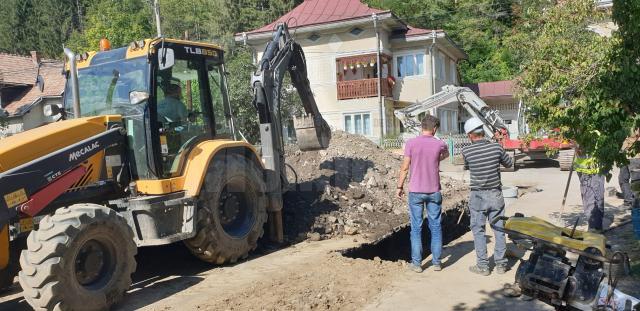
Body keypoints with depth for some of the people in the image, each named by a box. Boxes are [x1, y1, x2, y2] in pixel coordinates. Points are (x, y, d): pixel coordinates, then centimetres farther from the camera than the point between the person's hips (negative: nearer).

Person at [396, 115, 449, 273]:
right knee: (435, 227, 11)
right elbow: (446, 154, 21)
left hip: (416, 191, -1)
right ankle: (436, 261, 17)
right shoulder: (439, 144, -3)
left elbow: (405, 167, -6)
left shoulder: (411, 143, -9)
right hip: (434, 191, 1)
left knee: (416, 228, 6)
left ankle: (417, 263, 11)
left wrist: (400, 186, 4)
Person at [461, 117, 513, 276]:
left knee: (478, 230, 8)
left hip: (478, 196, -2)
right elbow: (509, 163, 8)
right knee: (499, 229, 11)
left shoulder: (467, 151, -11)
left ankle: (483, 266, 11)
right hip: (496, 194, 2)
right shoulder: (496, 147, -8)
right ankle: (500, 264, 18)